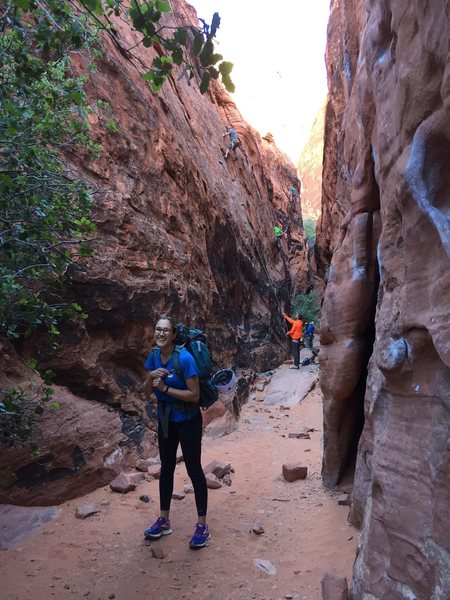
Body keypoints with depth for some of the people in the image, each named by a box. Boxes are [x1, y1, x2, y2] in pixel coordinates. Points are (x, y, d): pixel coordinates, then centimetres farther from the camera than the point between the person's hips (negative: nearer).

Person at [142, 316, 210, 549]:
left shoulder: (184, 358, -24)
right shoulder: (154, 355, -4)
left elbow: (194, 395, -23)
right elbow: (147, 391, 2)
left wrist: (165, 388, -24)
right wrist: (151, 376, -19)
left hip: (187, 420, -6)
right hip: (165, 418, 6)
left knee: (194, 469, 4)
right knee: (166, 467, 17)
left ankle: (202, 525, 19)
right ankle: (164, 520, 33)